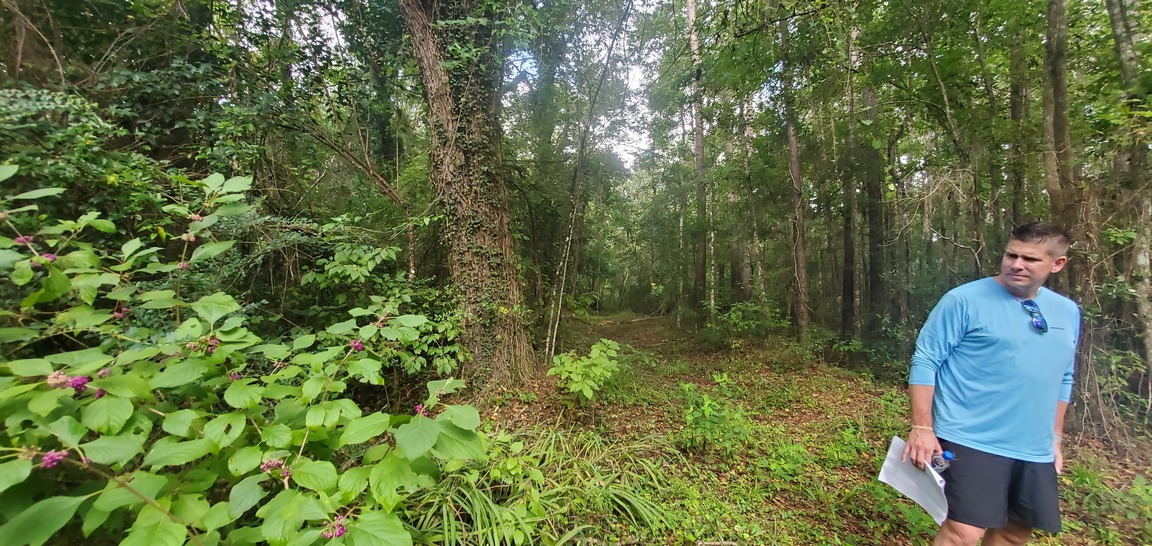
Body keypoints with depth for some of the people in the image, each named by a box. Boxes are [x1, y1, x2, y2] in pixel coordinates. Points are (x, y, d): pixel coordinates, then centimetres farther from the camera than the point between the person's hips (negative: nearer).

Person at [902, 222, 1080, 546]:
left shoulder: (1067, 312, 8)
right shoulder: (963, 301, -12)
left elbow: (1063, 379, 18)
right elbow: (925, 362, -14)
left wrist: (1055, 437, 18)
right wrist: (922, 427, -18)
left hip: (1034, 450, 7)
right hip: (970, 443, -6)